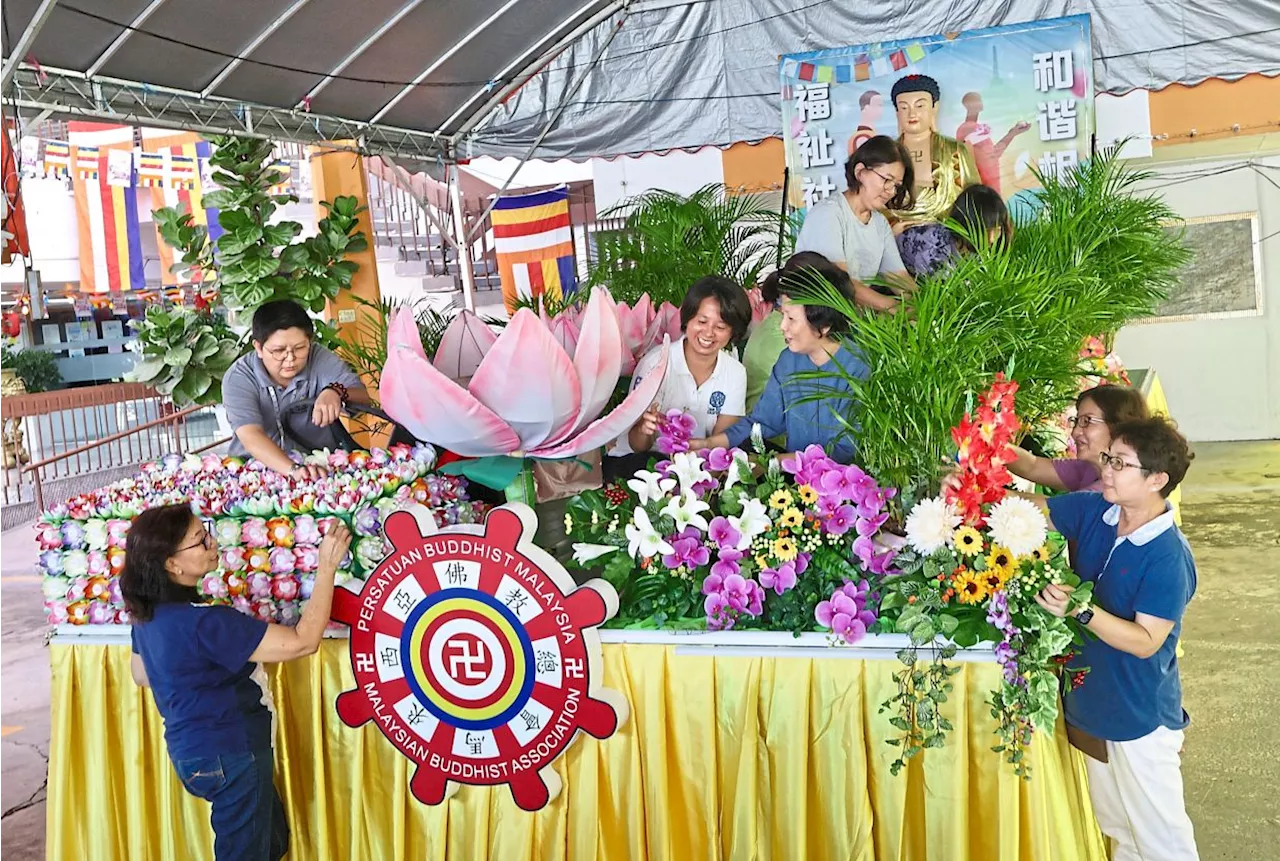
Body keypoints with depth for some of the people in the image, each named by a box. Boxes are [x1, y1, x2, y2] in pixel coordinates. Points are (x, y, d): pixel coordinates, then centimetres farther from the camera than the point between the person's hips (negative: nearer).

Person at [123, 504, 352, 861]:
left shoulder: (149, 612, -2)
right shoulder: (202, 622, -30)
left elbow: (141, 674, 16)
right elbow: (303, 642, -29)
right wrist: (327, 567, -25)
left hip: (197, 748, 9)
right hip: (228, 754, -9)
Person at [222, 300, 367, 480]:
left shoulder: (320, 359, -6)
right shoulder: (238, 377, -11)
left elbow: (363, 398, -9)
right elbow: (251, 436, -25)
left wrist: (336, 392, -32)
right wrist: (293, 469, -42)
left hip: (318, 463, 0)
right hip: (258, 467, 0)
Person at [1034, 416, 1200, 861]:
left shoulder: (1170, 557, -23)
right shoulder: (1092, 511, -5)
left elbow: (1145, 642, -24)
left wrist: (1080, 609, -37)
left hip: (1141, 718, -6)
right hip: (1092, 704, 7)